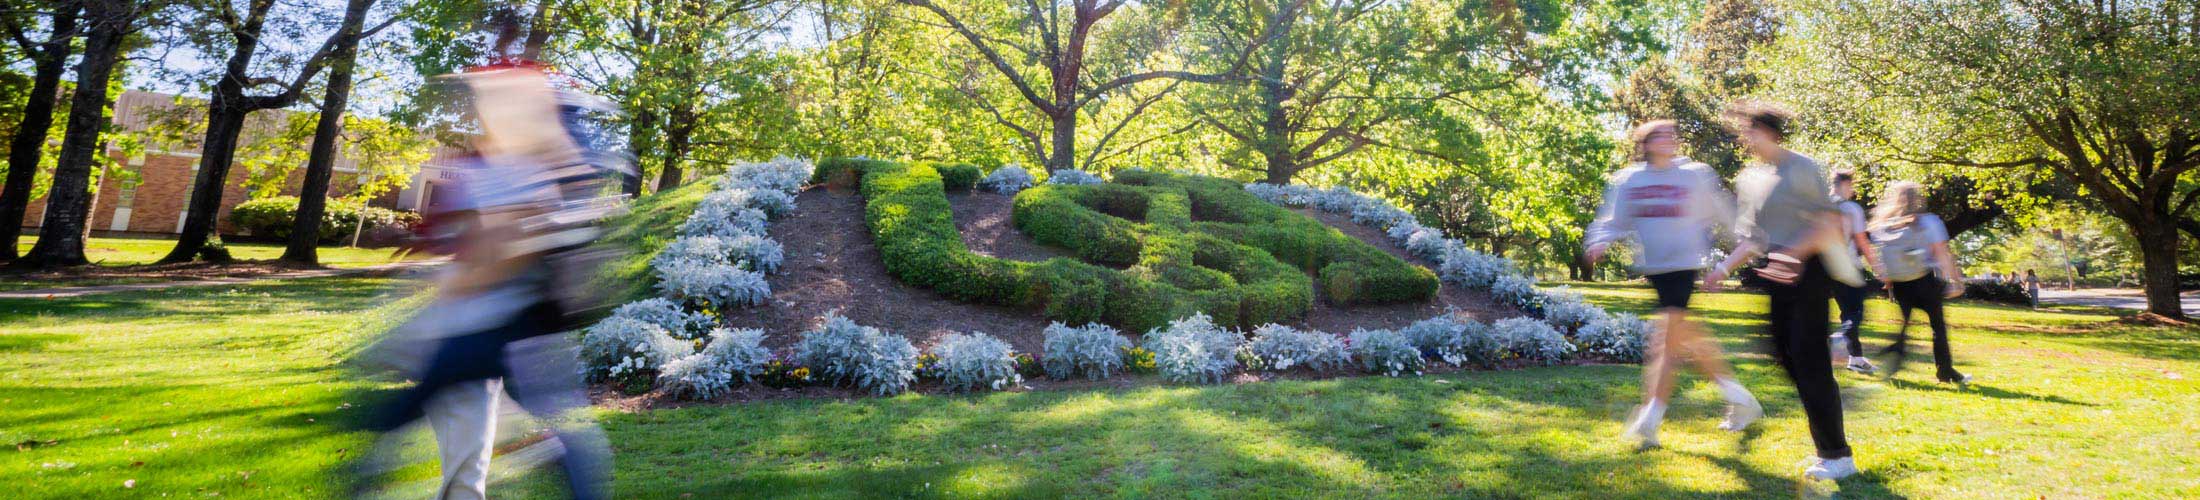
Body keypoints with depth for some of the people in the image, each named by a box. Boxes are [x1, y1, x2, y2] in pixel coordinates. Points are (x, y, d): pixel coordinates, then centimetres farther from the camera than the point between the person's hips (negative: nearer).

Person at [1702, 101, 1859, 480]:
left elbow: (1829, 222, -14)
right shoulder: (1748, 179, 12)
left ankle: (1837, 456, -3)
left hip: (1809, 271, -7)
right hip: (1778, 277, 8)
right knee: (1786, 356, 9)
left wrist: (1794, 252, -28)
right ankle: (1828, 445, 23)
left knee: (1809, 360, -10)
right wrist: (1725, 267, 2)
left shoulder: (1801, 168, -8)